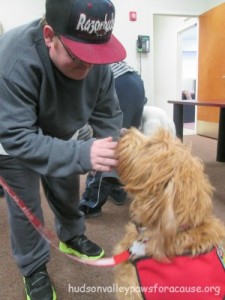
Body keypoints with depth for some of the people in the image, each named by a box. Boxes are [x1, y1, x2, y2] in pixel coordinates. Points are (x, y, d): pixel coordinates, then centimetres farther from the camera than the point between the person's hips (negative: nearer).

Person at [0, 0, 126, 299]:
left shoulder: (95, 57, -24)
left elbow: (107, 114, -17)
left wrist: (117, 154, -34)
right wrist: (82, 154, -54)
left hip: (59, 137, 5)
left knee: (68, 192, 18)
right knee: (25, 206, 4)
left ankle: (72, 237, 48)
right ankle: (34, 269, 31)